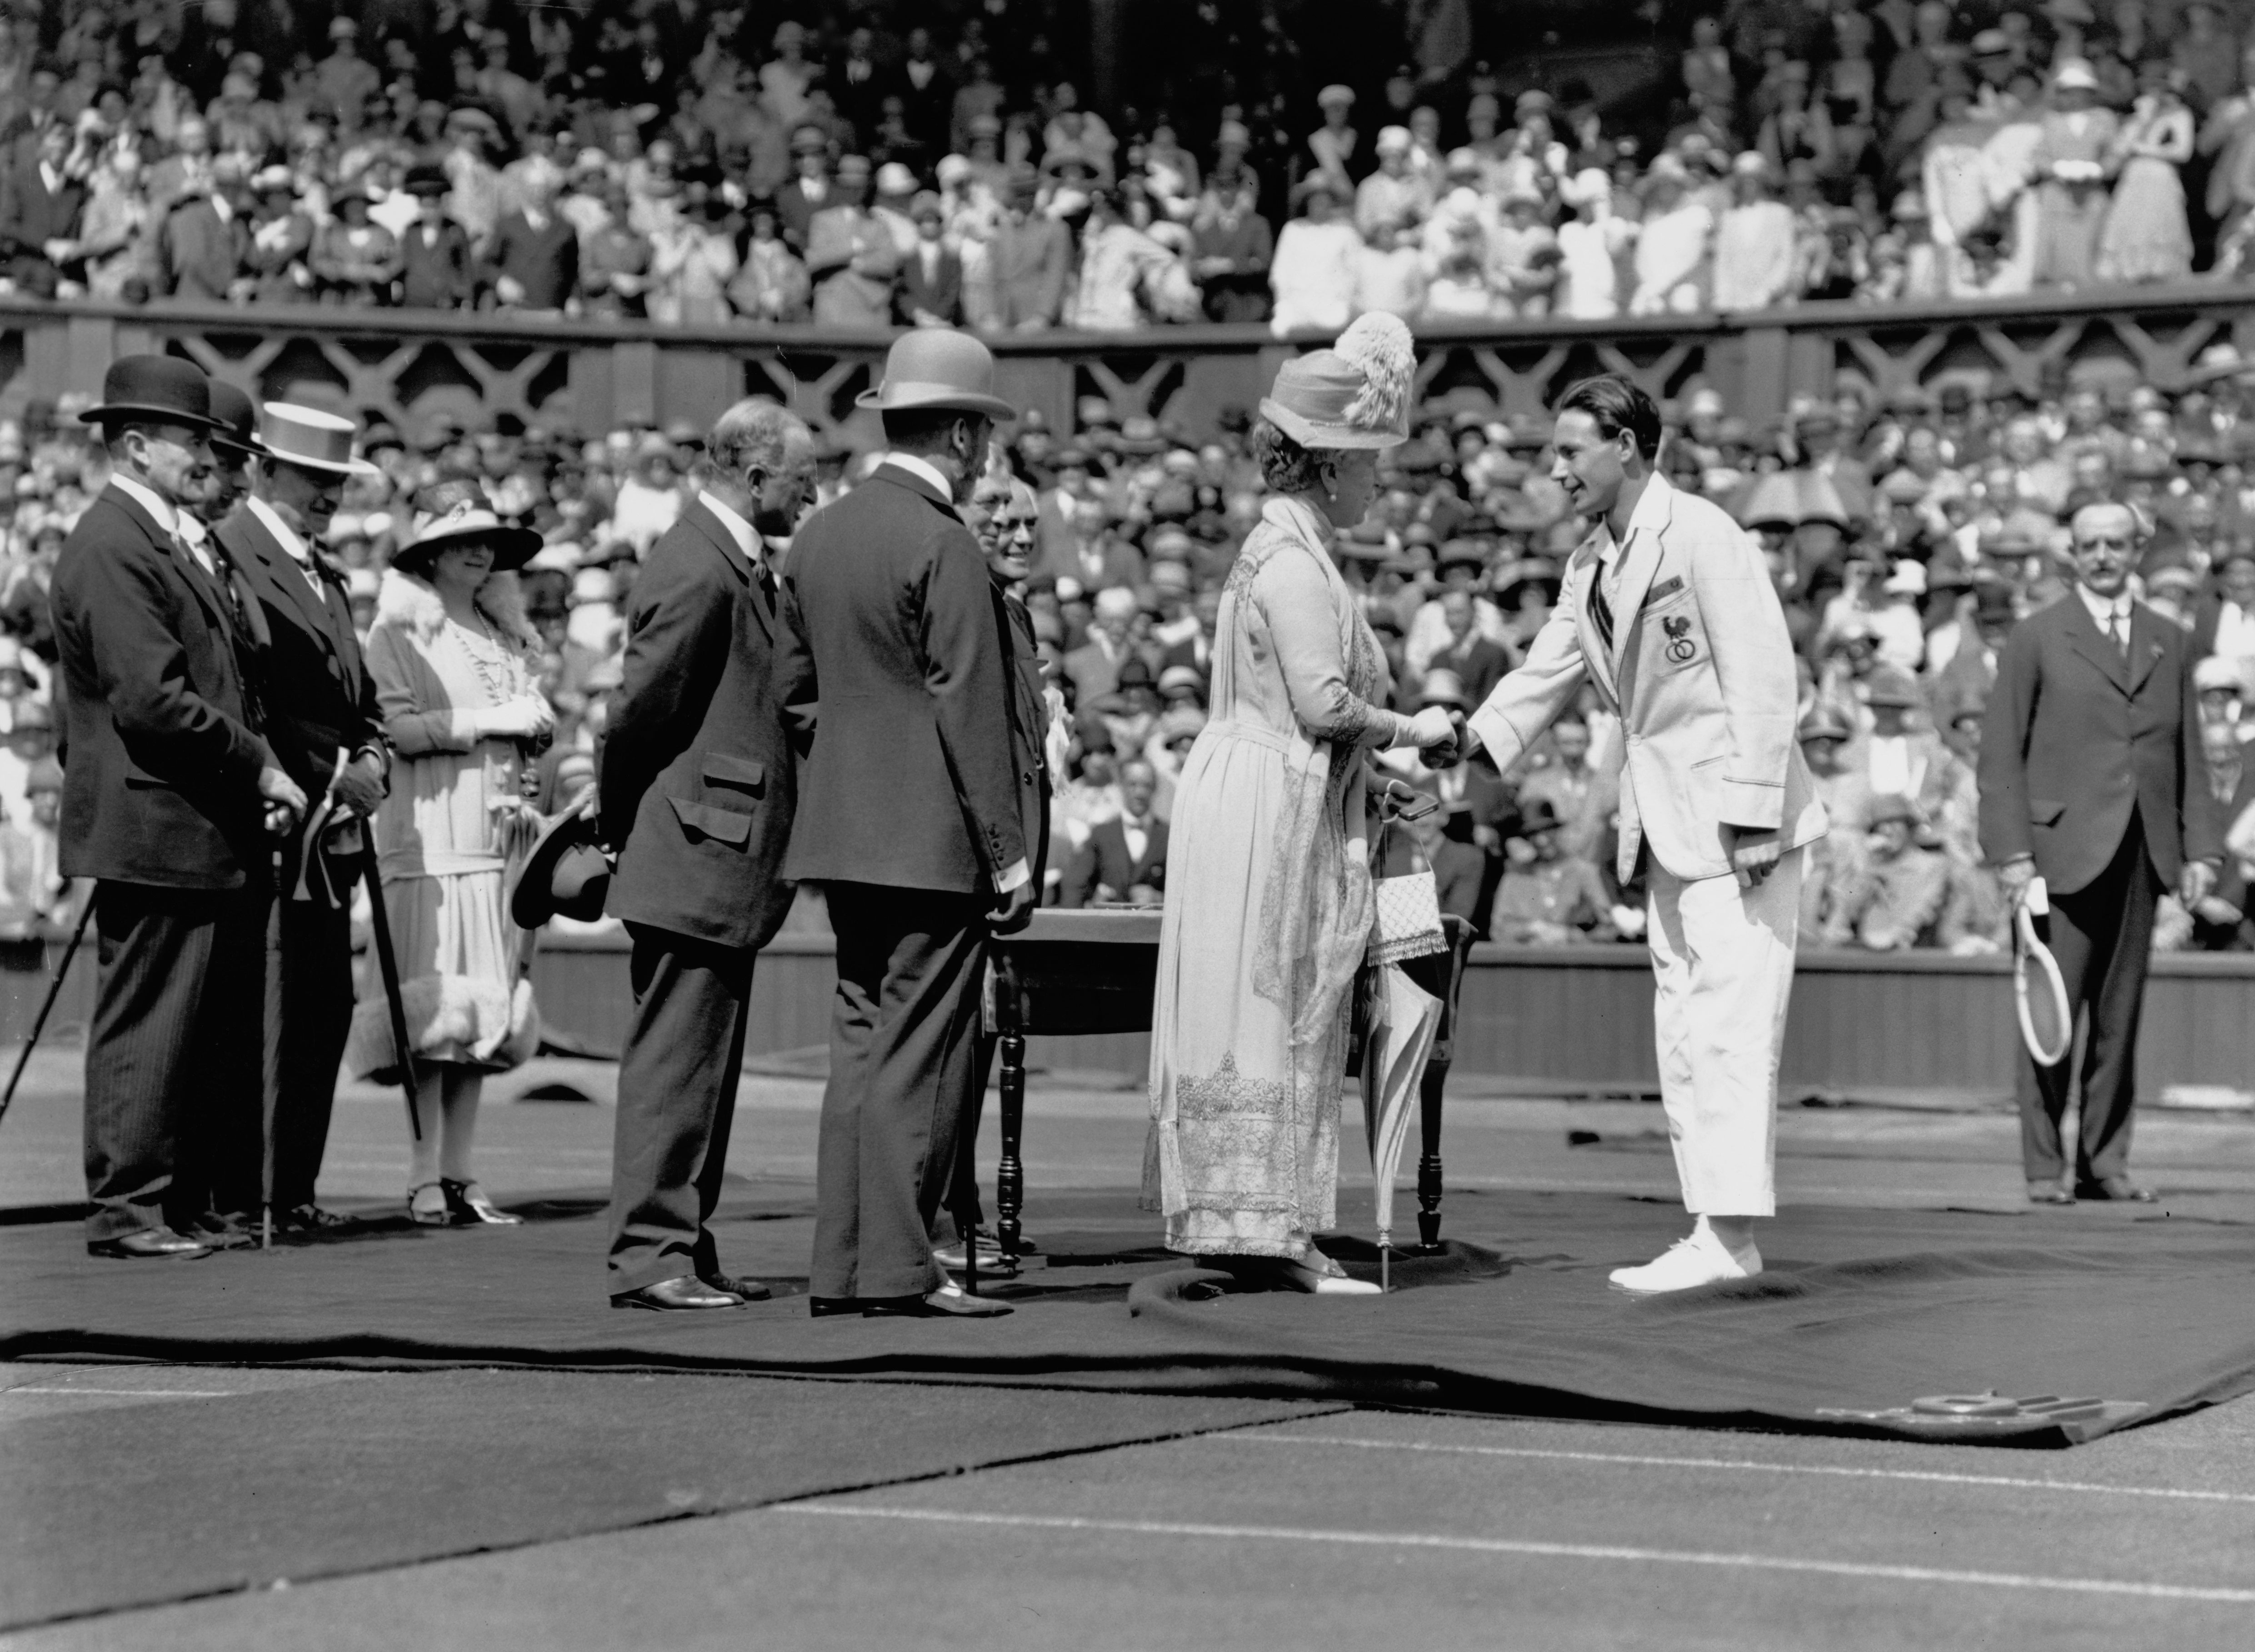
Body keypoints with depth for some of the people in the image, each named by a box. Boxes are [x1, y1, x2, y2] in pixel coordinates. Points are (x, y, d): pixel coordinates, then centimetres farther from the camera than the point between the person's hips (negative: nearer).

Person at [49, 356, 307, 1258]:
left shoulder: (170, 542, 18)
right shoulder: (110, 550, -14)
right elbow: (152, 701, -22)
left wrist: (257, 772, 8)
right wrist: (258, 767, -14)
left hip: (207, 831, 10)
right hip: (155, 830, -10)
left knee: (210, 1025, 12)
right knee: (147, 1023, -5)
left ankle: (192, 1200, 18)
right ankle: (126, 1208, 1)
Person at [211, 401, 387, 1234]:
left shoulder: (325, 574, 20)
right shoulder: (229, 556, -10)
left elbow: (355, 688, 24)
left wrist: (372, 754, 4)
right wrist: (332, 774, -14)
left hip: (327, 829, 9)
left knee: (325, 1007, 7)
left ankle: (293, 1187, 12)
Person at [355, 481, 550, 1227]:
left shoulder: (503, 635, 19)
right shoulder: (399, 633, 0)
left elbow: (527, 735, 23)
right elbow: (396, 727, -11)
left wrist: (536, 724, 2)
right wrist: (485, 721, -11)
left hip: (497, 837, 6)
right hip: (428, 837, -6)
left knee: (487, 1006, 2)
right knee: (433, 1005, -10)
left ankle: (459, 1174, 5)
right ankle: (425, 1180, -8)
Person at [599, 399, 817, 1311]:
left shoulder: (740, 565, 15)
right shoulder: (697, 571, -17)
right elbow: (637, 715, -16)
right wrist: (622, 833, -4)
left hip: (722, 860, 10)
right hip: (694, 858, -10)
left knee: (703, 1062, 13)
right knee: (676, 1057, -7)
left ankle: (685, 1248, 19)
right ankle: (648, 1253, -4)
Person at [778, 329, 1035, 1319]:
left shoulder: (820, 534, 11)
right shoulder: (944, 548, -13)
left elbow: (790, 680, 16)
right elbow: (970, 715, -14)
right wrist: (1010, 854, -11)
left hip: (844, 830, 8)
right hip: (931, 839, -8)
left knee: (863, 1042, 10)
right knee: (919, 1053, -5)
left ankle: (842, 1266, 10)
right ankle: (897, 1269, -4)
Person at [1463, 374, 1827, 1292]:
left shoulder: (1701, 537, -13)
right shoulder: (1591, 567, 14)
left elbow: (1764, 675, -16)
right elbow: (1546, 676, 16)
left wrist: (1751, 816, -19)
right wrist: (1466, 747, 0)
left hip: (1735, 819, -9)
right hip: (1667, 822, 9)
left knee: (1728, 1020, -12)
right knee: (1682, 1032, 8)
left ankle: (1728, 1234, -14)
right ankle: (1717, 1238, 11)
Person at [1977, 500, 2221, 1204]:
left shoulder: (2169, 643, 15)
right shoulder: (2037, 639, 4)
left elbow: (2189, 755, 15)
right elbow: (2001, 754, 0)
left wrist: (2201, 847, 6)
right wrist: (2012, 852, -8)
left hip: (2142, 856, 4)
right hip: (2064, 853, -3)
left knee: (2120, 1017, 4)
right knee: (2053, 1013, -4)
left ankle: (2105, 1163, 10)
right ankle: (2044, 1166, 1)